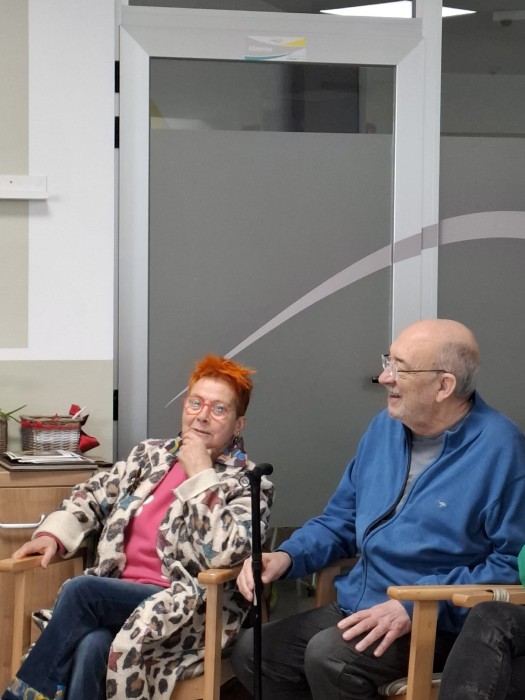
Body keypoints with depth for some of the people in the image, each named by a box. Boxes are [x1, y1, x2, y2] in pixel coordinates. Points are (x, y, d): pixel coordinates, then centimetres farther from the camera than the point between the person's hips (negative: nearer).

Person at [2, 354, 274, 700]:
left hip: (186, 611, -4)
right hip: (116, 595, 4)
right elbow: (93, 494, 19)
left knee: (79, 590, -27)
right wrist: (54, 534, 0)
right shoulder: (150, 454, 17)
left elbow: (225, 553, -19)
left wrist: (200, 475, -14)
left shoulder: (250, 485, -2)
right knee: (90, 647, -32)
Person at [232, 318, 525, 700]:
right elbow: (341, 521, 18)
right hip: (358, 609, 7)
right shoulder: (386, 426, 8)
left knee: (328, 656, -28)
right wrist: (287, 556, -2)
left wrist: (415, 606, -24)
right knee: (252, 651, -4)